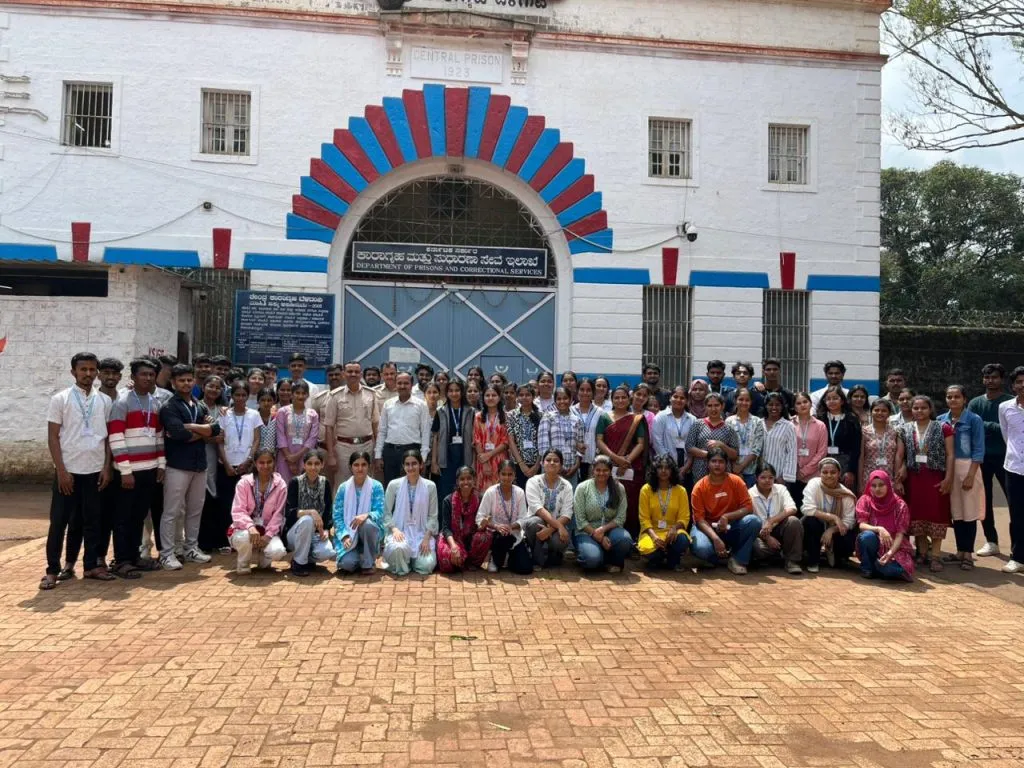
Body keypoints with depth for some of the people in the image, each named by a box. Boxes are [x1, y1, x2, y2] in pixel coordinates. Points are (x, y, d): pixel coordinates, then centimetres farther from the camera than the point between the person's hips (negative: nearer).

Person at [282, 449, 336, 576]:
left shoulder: (325, 483, 2)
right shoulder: (295, 482, -10)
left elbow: (328, 511, 4)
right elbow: (289, 513, -18)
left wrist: (326, 530, -13)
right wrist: (310, 512, -33)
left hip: (316, 533, 2)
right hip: (295, 532, -2)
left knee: (327, 553, -30)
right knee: (307, 520, -36)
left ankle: (308, 558, 7)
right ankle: (298, 562, -16)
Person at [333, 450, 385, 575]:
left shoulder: (376, 487, -5)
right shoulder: (343, 488, -2)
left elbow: (379, 512, -12)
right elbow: (337, 516, -3)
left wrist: (366, 515, -34)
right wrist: (345, 536, -18)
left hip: (370, 531, 0)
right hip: (349, 535, 0)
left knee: (367, 523, -36)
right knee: (347, 564, -26)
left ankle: (368, 563, -12)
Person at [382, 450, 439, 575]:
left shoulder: (430, 486, 0)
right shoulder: (394, 485, -1)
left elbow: (433, 516, 2)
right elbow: (386, 512, 1)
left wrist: (427, 538, -9)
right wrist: (394, 529, -15)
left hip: (422, 533, 1)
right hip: (400, 531, -1)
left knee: (426, 566, -21)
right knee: (398, 548, -37)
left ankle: (413, 559, 17)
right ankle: (401, 566, 2)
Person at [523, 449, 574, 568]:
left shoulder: (566, 486, -2)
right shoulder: (533, 482, -8)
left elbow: (566, 515, -11)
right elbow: (537, 508, -21)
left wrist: (550, 529, -30)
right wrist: (558, 525, -32)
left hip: (557, 527, 1)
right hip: (537, 524, -1)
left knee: (560, 540, -33)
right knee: (535, 522, -36)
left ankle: (554, 555, 7)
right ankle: (537, 560, -11)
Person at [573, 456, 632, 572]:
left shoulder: (619, 488, 3)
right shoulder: (582, 488, -3)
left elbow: (620, 518, -2)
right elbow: (580, 520, -7)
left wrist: (603, 529, -19)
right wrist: (597, 536, -17)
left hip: (609, 530, 2)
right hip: (587, 532, -2)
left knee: (625, 540, -31)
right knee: (593, 559, -32)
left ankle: (612, 562, 1)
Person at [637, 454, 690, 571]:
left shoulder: (680, 490, 1)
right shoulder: (646, 489, -3)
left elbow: (684, 517, -1)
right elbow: (644, 518, -5)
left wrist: (675, 527, -24)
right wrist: (653, 535, -22)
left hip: (672, 532, 1)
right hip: (652, 531, -1)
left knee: (682, 540, -35)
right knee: (648, 549, -35)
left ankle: (673, 561, 2)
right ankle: (657, 560, 7)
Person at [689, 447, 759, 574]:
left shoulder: (736, 481, -7)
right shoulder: (699, 487, -11)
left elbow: (748, 508, -9)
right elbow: (699, 518, -13)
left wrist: (727, 517, -24)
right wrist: (715, 538, -28)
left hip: (731, 527, 2)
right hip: (708, 527, -2)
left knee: (754, 521, -28)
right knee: (701, 548, -35)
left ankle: (738, 559, -11)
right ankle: (724, 554, 1)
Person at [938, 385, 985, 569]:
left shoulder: (974, 419, -6)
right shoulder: (941, 420, 6)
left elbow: (978, 450, -9)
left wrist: (970, 475, -15)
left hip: (967, 468, -4)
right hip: (947, 469, 4)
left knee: (969, 512, 1)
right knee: (956, 512, 9)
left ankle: (968, 554, 10)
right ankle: (960, 551, 19)